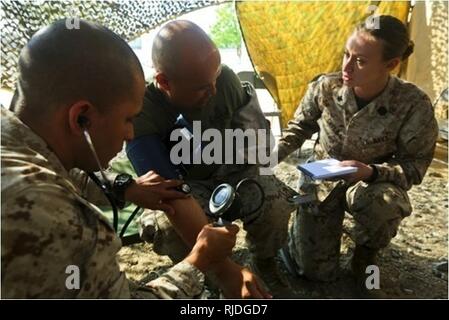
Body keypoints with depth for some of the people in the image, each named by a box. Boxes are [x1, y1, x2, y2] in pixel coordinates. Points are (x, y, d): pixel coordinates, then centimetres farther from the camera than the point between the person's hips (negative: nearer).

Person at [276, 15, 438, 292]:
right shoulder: (325, 87, -17)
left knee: (383, 202, -40)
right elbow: (298, 129, 0)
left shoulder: (413, 104, -23)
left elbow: (415, 166, -13)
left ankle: (366, 250, -2)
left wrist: (371, 172, -33)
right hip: (323, 181, 1)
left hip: (374, 183, -1)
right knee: (315, 270, -3)